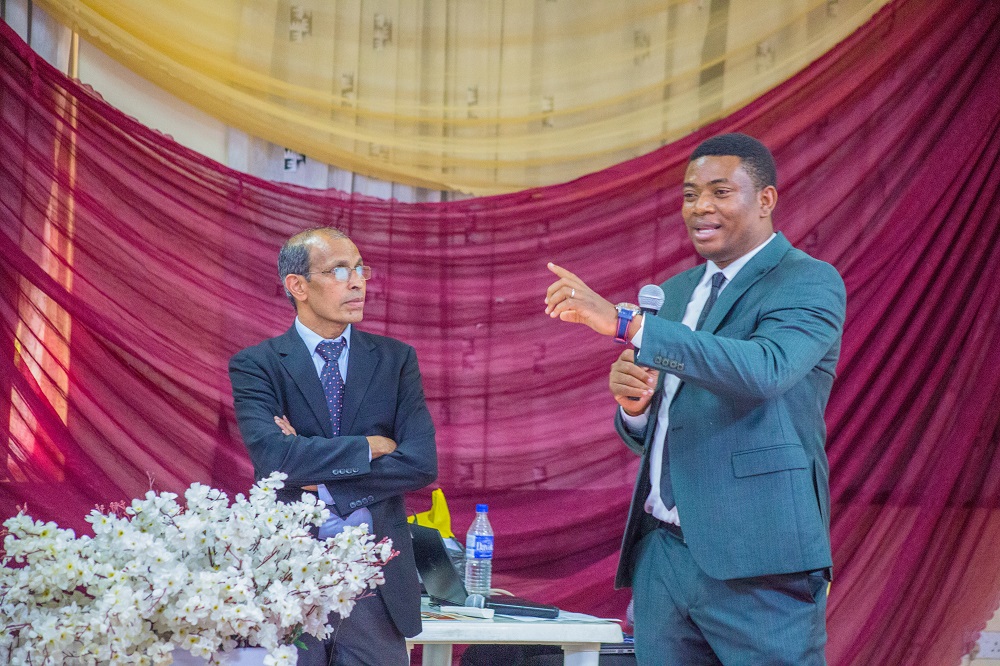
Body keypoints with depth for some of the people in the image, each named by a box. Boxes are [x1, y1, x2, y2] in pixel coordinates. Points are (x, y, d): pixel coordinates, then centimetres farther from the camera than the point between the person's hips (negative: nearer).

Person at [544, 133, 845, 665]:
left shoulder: (810, 282, -4)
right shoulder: (676, 292, 19)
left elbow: (763, 371, -25)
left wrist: (624, 321, -27)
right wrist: (633, 405, -2)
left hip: (754, 564, -7)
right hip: (661, 556, 7)